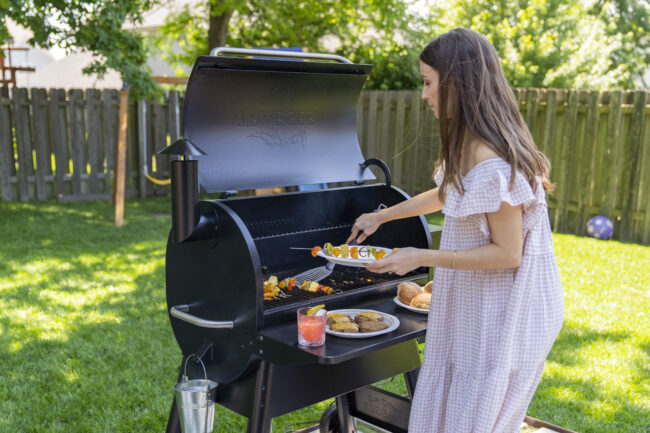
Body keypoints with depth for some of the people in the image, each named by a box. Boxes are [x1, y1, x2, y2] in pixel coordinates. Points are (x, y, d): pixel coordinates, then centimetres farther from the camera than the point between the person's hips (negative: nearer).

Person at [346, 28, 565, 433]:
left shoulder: (492, 162, -27)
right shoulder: (470, 146, 4)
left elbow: (508, 253, -24)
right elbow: (447, 194, 22)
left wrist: (422, 257, -21)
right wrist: (382, 216, 28)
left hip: (503, 312, -9)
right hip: (476, 304, 10)